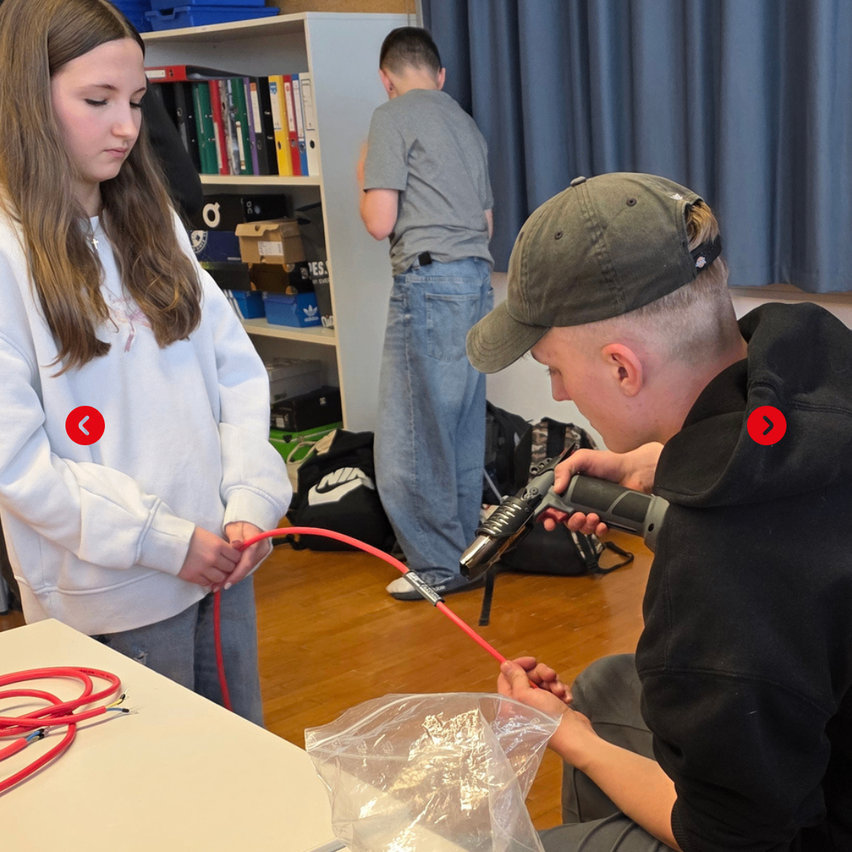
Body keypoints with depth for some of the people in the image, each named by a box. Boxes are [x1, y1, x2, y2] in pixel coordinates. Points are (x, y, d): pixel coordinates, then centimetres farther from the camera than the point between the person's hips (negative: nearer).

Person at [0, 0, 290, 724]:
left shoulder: (153, 224, 8)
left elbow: (237, 369, 6)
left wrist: (251, 500, -7)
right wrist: (163, 540, -15)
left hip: (218, 559, 6)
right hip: (111, 595, -5)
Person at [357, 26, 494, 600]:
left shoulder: (393, 117, -4)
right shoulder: (467, 125, 19)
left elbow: (380, 221, -9)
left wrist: (365, 179, 9)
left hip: (429, 280, -8)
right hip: (478, 279, 8)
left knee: (414, 434, -1)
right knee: (463, 426, 13)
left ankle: (439, 564, 4)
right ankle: (465, 548, 21)